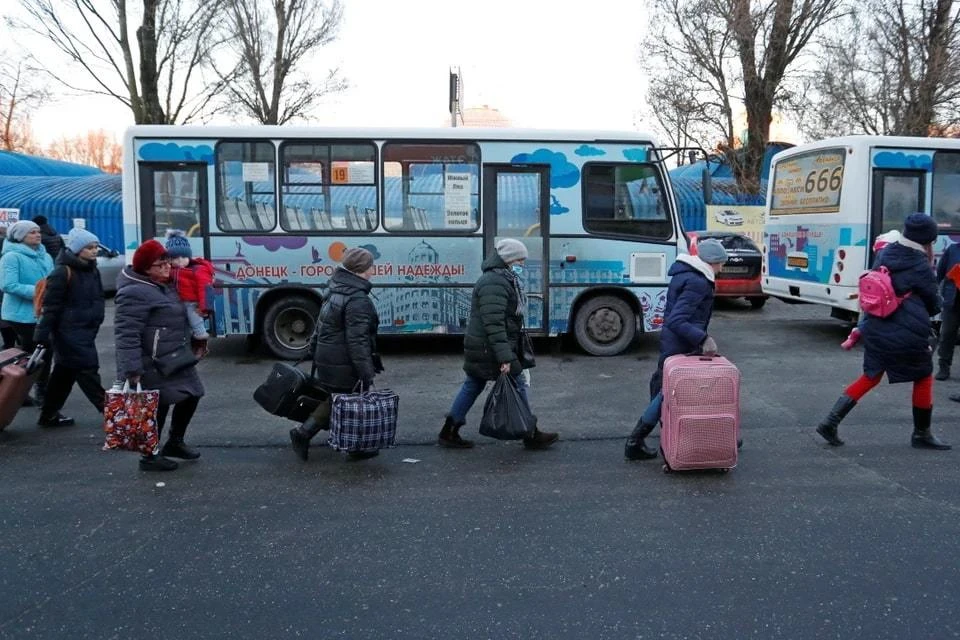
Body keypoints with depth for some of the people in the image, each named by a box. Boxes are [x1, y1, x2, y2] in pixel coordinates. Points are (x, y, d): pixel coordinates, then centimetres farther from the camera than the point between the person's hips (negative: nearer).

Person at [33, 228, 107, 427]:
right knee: (87, 369, -6)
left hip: (86, 330, 9)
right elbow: (51, 306, -16)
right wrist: (42, 335, -17)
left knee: (65, 372, 14)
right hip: (69, 332, -9)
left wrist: (96, 321, 21)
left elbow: (97, 299, 21)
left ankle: (49, 414, 23)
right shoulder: (63, 272, -15)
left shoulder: (92, 270, 11)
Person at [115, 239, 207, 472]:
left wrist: (195, 341, 24)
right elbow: (126, 333, -25)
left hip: (175, 360, 10)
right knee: (157, 408, -1)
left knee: (190, 396, 16)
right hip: (152, 366, -10)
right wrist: (132, 369, -28)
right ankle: (149, 456, 16)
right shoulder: (135, 293, -20)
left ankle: (175, 443, 33)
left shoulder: (165, 285, 12)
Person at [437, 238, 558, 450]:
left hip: (479, 348, 11)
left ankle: (448, 433, 21)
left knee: (472, 386, 15)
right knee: (517, 386, 1)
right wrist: (504, 357, -28)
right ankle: (532, 436, 13)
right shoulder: (494, 284, -21)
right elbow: (493, 324, -27)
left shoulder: (503, 279, 15)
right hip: (490, 349, -11)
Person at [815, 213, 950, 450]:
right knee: (924, 378, 15)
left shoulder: (884, 255, 3)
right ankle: (921, 434, 25)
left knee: (871, 377, 15)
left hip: (875, 330, 6)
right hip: (908, 336, -6)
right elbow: (934, 306, 0)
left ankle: (830, 421, 5)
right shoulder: (921, 268, -13)